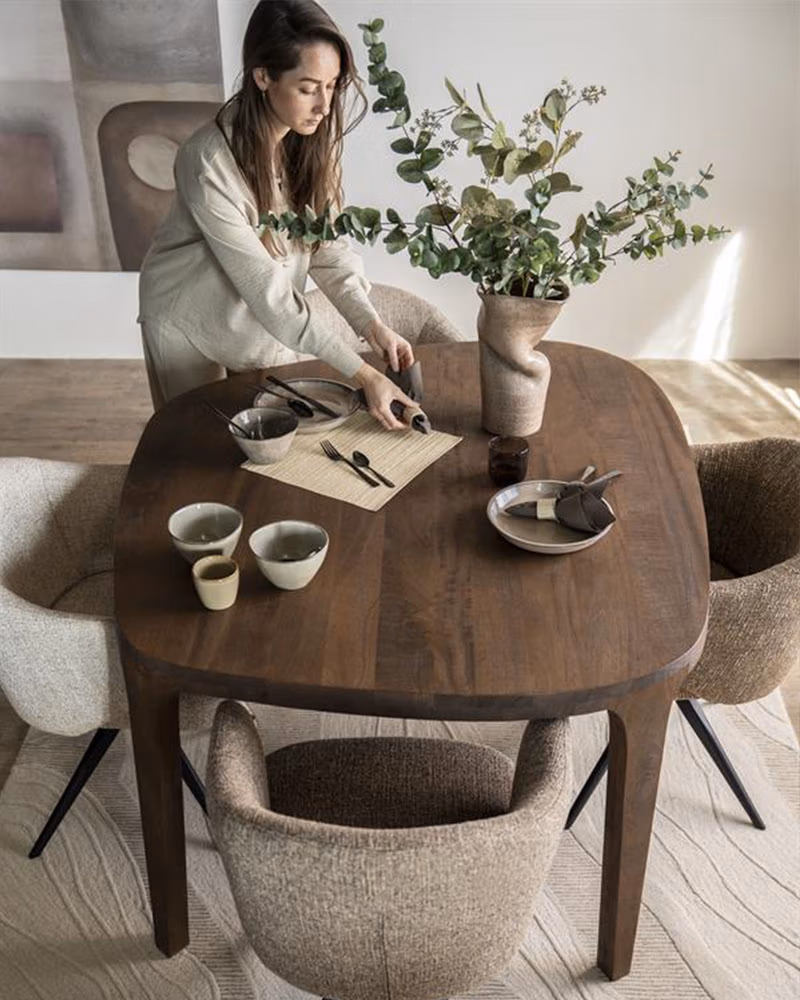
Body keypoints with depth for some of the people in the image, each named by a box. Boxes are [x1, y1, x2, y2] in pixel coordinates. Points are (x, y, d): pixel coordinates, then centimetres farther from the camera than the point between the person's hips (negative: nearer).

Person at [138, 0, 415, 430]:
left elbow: (327, 243, -10)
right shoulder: (210, 163, -34)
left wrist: (371, 323, -26)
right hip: (188, 317, -5)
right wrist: (363, 374, -37)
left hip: (257, 313, 5)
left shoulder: (313, 137, -16)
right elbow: (266, 288, -35)